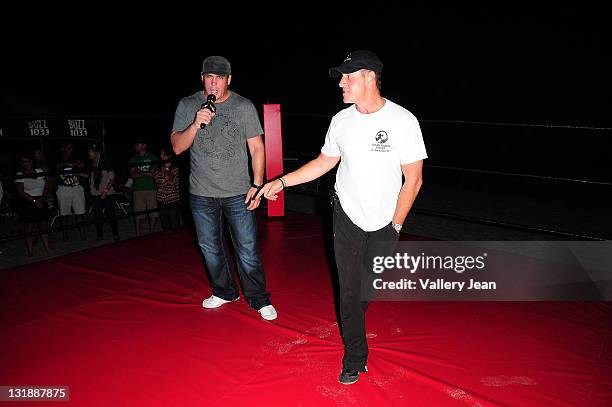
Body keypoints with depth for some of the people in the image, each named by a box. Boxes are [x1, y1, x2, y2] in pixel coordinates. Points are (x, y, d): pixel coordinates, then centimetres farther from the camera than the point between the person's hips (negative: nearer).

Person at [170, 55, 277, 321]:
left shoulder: (244, 106, -3)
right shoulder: (187, 105, 0)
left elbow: (257, 148, 0)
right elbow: (177, 147, -4)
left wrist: (257, 184, -7)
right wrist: (196, 124, -21)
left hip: (238, 192, -2)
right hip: (202, 193, 3)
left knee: (248, 251, 1)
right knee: (210, 248, 15)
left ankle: (259, 299, 17)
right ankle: (224, 292, 35)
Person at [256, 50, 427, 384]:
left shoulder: (403, 121, -13)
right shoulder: (341, 121, -2)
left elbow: (413, 180, -9)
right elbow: (324, 162, 11)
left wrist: (395, 227, -7)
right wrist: (281, 181, 6)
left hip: (385, 221, -1)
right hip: (347, 217, 2)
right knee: (349, 289, 3)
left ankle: (353, 322, 45)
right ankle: (355, 359, 21)